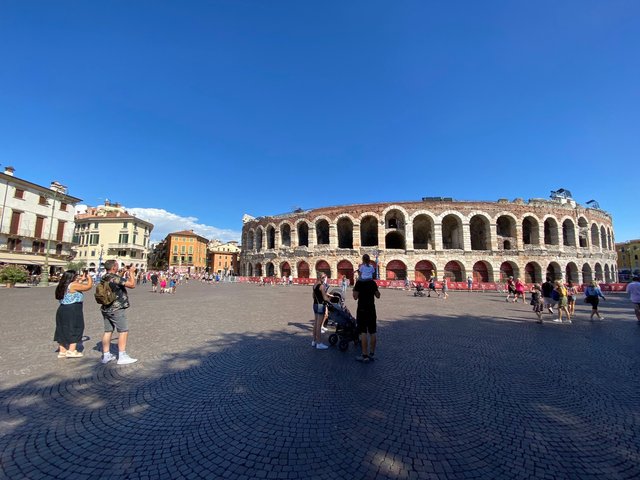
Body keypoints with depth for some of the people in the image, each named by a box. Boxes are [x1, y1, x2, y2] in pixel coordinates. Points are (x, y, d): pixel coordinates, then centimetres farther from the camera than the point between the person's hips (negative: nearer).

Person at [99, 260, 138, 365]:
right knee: (124, 331, -3)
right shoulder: (115, 278, -19)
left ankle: (106, 355, 20)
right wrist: (132, 272, -10)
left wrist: (127, 274, 18)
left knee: (108, 331, 14)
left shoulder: (104, 278, 9)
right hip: (117, 309, -9)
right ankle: (122, 357, -2)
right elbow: (132, 285, -22)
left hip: (106, 309, 9)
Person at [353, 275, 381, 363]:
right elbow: (378, 295, 11)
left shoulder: (359, 283, -12)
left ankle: (365, 355, 0)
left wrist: (354, 289, 2)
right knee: (372, 332, 11)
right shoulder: (373, 283, 3)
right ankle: (372, 354, 20)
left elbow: (355, 297, -14)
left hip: (362, 310, -5)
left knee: (363, 332, -2)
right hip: (372, 309, 5)